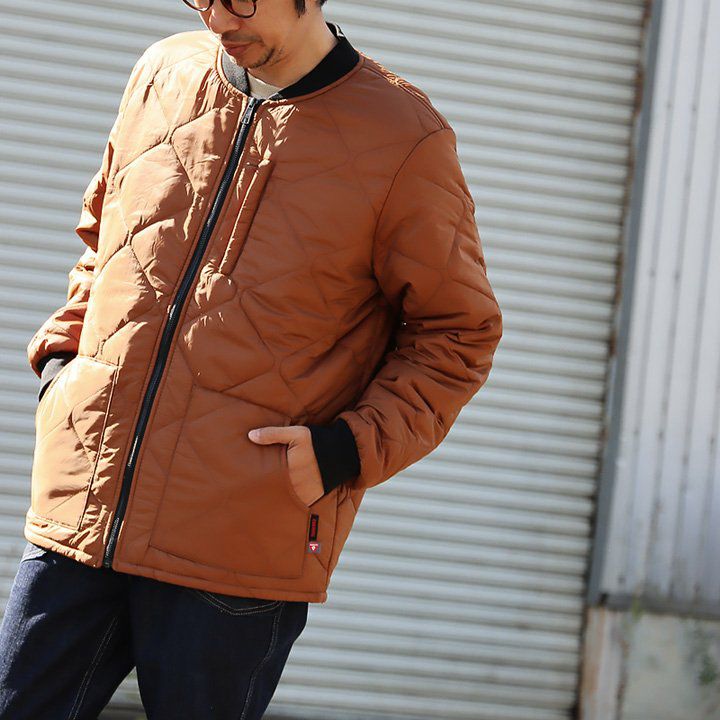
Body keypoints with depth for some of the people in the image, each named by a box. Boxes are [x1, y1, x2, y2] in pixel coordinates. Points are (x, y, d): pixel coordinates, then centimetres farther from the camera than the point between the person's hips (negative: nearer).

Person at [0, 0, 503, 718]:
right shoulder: (164, 73, 10)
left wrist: (348, 449, -9)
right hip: (77, 508, 4)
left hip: (242, 546, -4)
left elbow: (459, 333, 3)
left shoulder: (406, 141, -5)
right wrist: (60, 358, 11)